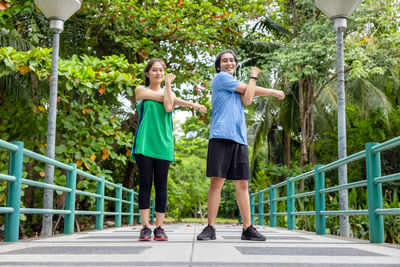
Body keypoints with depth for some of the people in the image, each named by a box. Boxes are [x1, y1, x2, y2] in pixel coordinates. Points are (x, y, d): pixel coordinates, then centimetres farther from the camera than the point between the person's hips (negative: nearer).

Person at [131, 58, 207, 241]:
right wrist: (189, 103, 5)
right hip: (144, 143, -2)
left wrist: (168, 83, 1)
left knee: (161, 186, -1)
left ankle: (159, 228, 1)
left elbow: (168, 107, -5)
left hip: (163, 144, 2)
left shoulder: (170, 93, 19)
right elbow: (163, 99, 0)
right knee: (145, 184, -6)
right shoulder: (140, 90, 11)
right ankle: (145, 227, -4)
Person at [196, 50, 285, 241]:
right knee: (217, 181, -8)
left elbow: (247, 101, 7)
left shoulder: (237, 87, 28)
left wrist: (253, 77, 5)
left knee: (242, 184, 3)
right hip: (221, 136, -6)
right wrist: (273, 91, 18)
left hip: (240, 139, 6)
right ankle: (210, 228, -3)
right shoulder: (220, 78, 8)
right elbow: (248, 89, 5)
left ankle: (247, 228, 5)